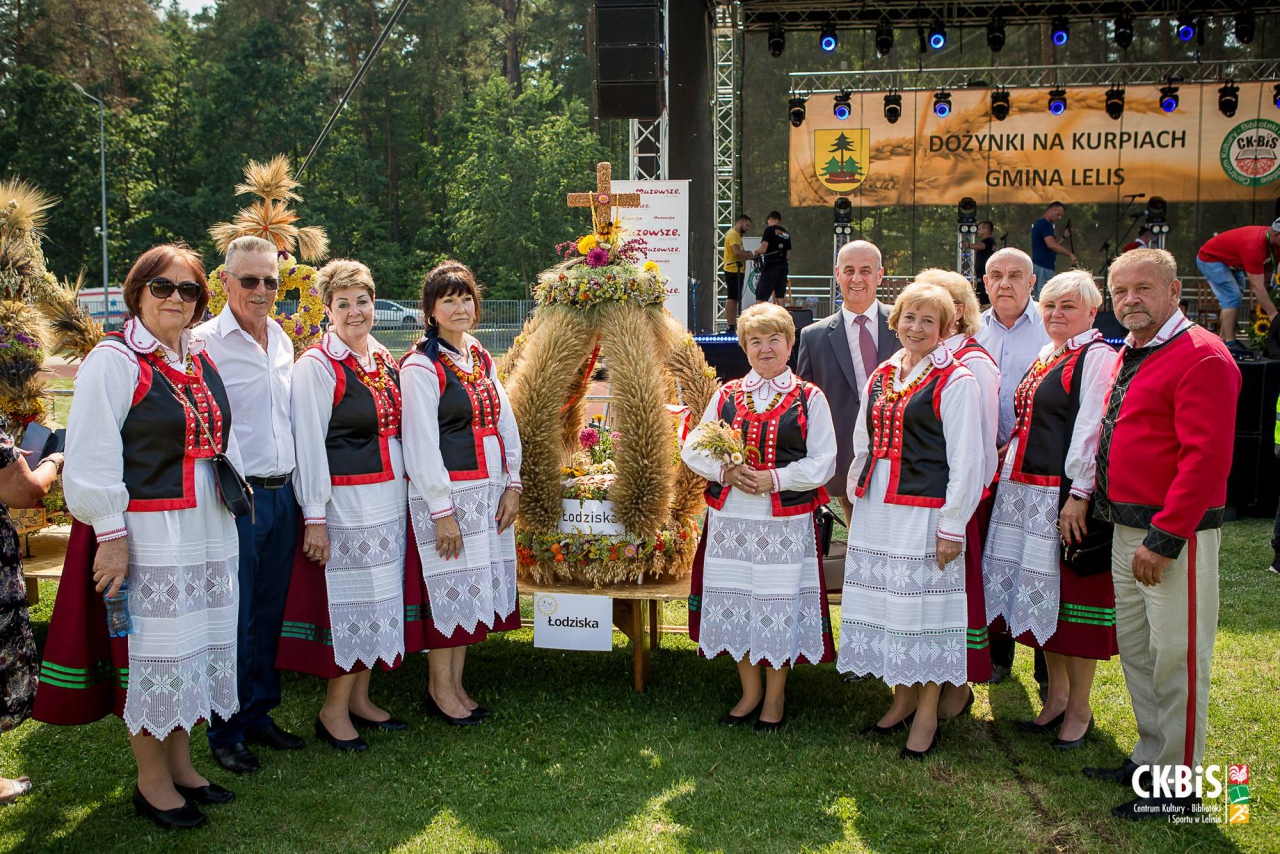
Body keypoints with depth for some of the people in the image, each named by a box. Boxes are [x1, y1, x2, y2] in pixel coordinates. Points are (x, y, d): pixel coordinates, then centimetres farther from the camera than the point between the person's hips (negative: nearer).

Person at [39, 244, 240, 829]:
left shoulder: (201, 360, 11)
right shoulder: (114, 361, -11)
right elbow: (91, 458, -14)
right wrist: (111, 534, -16)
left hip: (207, 531, 7)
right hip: (147, 533, -7)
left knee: (196, 646, 14)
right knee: (152, 649, 1)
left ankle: (180, 763, 29)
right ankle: (151, 781, 17)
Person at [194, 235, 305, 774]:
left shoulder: (283, 340, 12)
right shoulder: (205, 342, -9)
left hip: (282, 494, 6)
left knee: (269, 615, 14)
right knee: (233, 622, 2)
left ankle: (258, 716, 28)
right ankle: (226, 734, 16)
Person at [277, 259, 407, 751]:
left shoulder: (383, 359, 11)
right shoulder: (317, 366, -10)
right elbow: (308, 446, -12)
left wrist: (405, 494, 15)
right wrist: (315, 518, -15)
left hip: (390, 499, 7)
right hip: (345, 502, -7)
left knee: (379, 597, 12)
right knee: (350, 600, -2)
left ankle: (359, 697, 26)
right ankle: (334, 710, 12)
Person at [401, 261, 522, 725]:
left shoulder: (482, 358, 13)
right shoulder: (421, 365, -9)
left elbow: (506, 423, 13)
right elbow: (421, 443, -13)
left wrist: (512, 485, 4)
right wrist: (442, 510, -16)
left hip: (489, 493, 7)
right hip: (445, 492, -7)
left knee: (475, 586, 11)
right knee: (448, 587, 0)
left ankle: (456, 683, 23)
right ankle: (440, 688, 16)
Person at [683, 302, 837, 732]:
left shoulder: (809, 398, 2)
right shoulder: (726, 395, 10)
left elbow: (822, 462, -4)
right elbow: (693, 449, 8)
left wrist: (775, 478, -16)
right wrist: (725, 471, -10)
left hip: (785, 520, -3)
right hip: (730, 518, 3)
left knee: (778, 605, 3)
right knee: (735, 602, 9)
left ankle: (775, 696, 22)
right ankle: (750, 691, 27)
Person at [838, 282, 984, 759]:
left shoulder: (955, 381, -7)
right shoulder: (881, 377, 13)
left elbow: (966, 460, -10)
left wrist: (953, 527, -12)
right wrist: (856, 497, 14)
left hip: (925, 512, -6)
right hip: (876, 510, 6)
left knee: (926, 606, 0)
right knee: (887, 603, 12)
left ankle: (927, 714, 15)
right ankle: (903, 698, 28)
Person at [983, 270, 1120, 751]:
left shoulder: (1097, 357, -9)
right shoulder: (1044, 356, 16)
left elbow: (1093, 430, -17)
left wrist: (1079, 495, -22)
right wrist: (1010, 453, 13)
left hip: (1066, 494, -8)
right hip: (1025, 490, 8)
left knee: (1072, 591, 0)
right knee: (1040, 593, 13)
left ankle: (1078, 709, 14)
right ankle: (1056, 696, 27)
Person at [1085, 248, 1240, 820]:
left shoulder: (1201, 357, -15)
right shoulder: (1129, 357, 14)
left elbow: (1206, 457, -21)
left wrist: (1164, 538, -21)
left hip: (1175, 535, -9)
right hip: (1127, 529, 9)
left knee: (1177, 657, 0)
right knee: (1135, 650, 17)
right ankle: (1150, 758, 31)